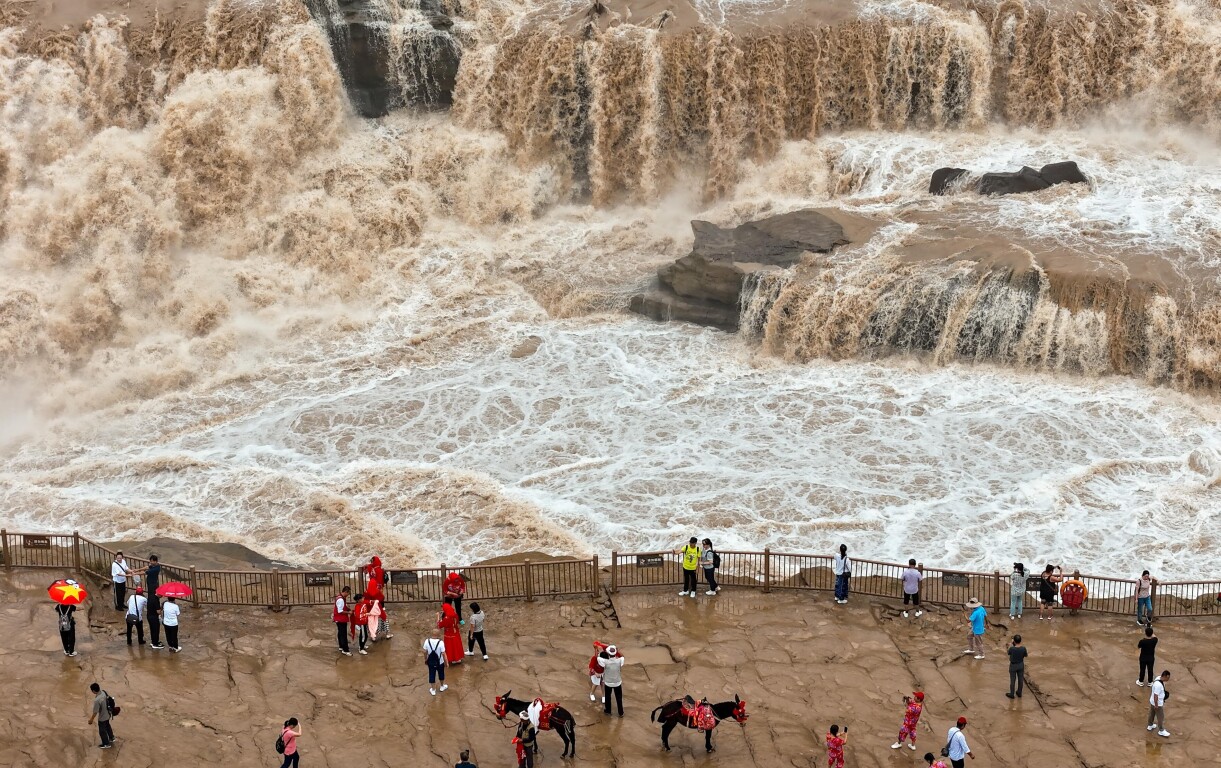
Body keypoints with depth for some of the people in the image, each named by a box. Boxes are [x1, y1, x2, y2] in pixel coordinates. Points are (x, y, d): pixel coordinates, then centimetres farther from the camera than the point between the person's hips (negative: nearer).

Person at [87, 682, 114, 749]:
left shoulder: (97, 700, -38)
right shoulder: (103, 692, -15)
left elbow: (95, 712, -27)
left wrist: (91, 719, -9)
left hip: (102, 717, -8)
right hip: (108, 714, 8)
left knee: (102, 731, 18)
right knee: (107, 726, 33)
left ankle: (106, 744, 38)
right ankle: (111, 738, 55)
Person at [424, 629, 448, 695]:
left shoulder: (427, 641, -17)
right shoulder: (440, 643, -26)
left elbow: (425, 652, -6)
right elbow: (443, 653, -20)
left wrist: (425, 659, 12)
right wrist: (446, 662, -6)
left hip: (431, 662, 2)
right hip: (439, 662, -2)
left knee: (432, 675, 17)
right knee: (441, 674, 23)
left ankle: (433, 690, 27)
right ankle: (442, 686, 45)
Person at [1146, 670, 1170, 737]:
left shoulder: (1159, 678, -10)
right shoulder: (1158, 685, -38)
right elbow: (1155, 696, -31)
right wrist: (1156, 705, -20)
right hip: (1158, 703, -9)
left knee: (1152, 713, 27)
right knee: (1160, 717, 12)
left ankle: (1150, 726, 48)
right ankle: (1161, 731, 30)